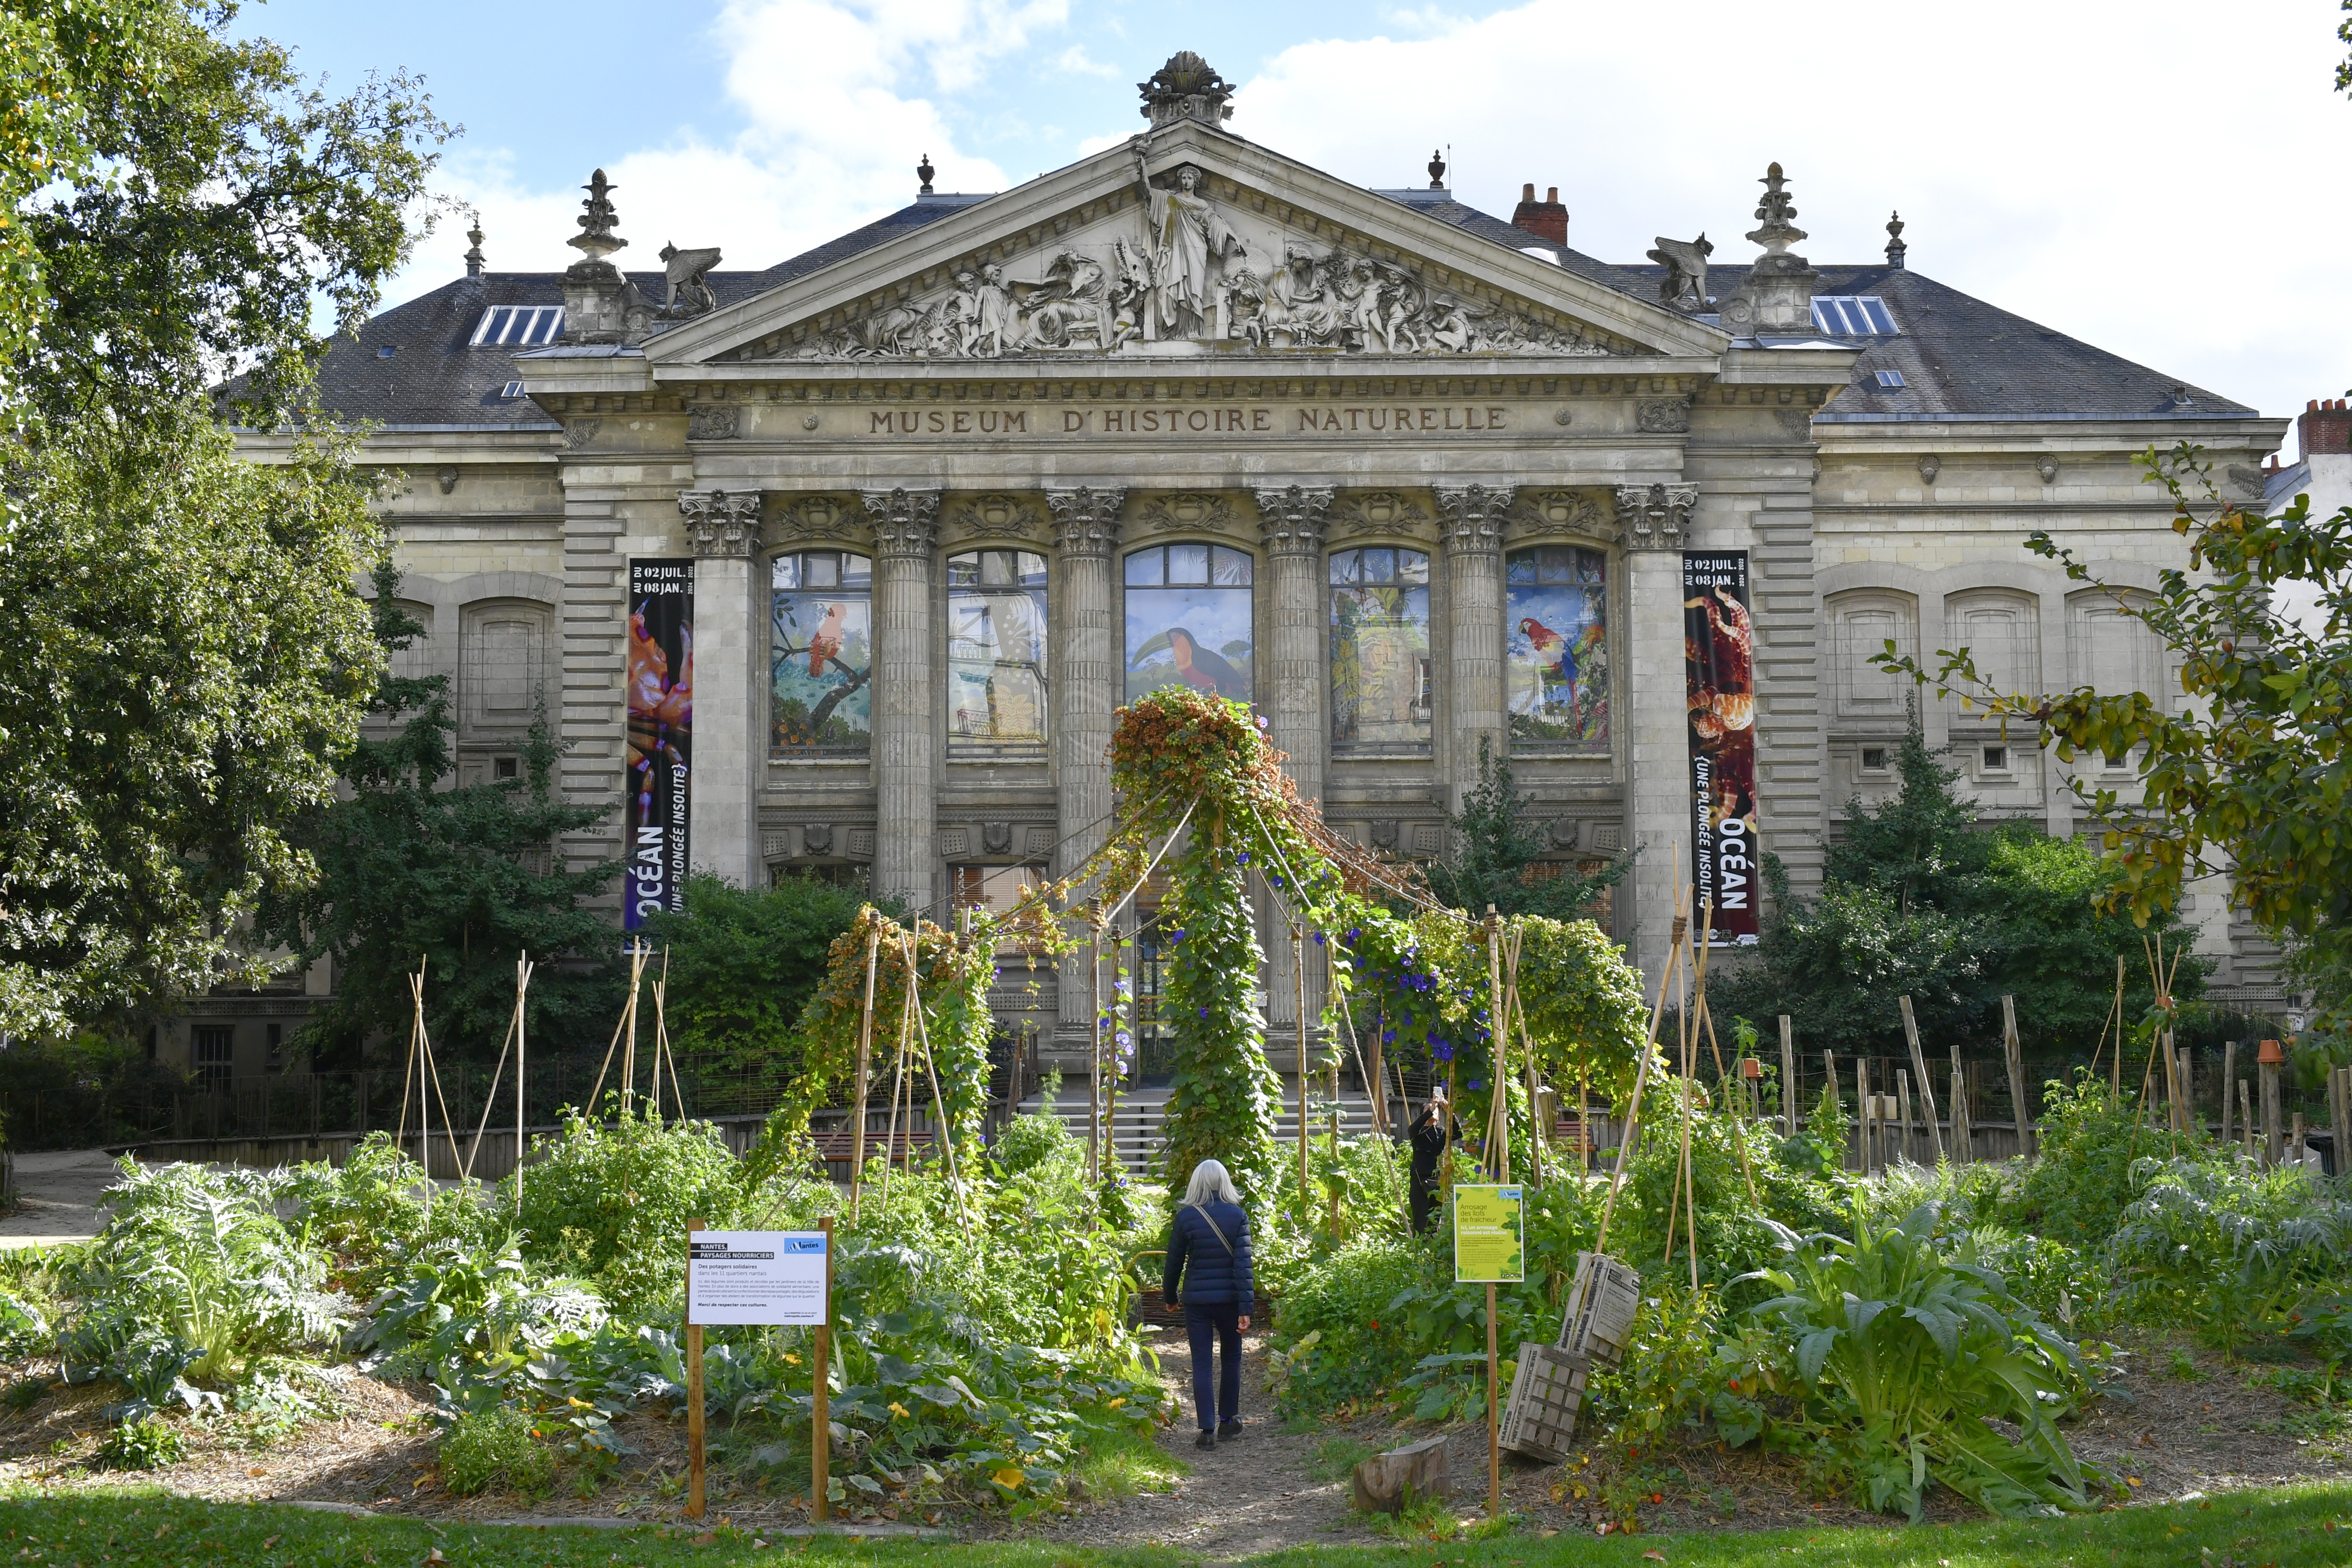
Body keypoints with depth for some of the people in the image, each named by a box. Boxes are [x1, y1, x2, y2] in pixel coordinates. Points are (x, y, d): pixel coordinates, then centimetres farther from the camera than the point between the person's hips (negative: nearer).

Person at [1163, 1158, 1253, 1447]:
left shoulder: (1185, 1217, -5)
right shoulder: (1237, 1216, -5)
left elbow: (1174, 1262, 2)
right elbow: (1243, 1264, -10)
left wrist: (1170, 1297, 18)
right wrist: (1245, 1308, -9)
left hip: (1196, 1300, -1)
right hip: (1229, 1299, 1)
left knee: (1201, 1363, 3)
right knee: (1231, 1359, 18)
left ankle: (1207, 1429, -2)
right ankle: (1227, 1421, 27)